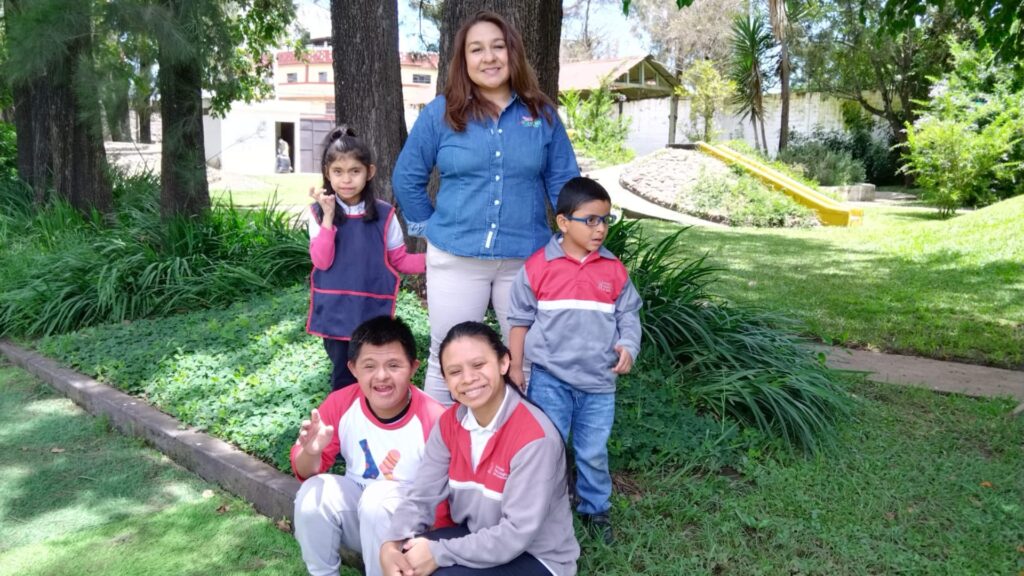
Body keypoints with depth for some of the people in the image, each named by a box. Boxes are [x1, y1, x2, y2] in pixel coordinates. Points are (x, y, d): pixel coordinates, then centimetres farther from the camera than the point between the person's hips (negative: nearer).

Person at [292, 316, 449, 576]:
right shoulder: (341, 404, -13)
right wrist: (310, 452, -28)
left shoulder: (434, 420, -24)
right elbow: (306, 472, -4)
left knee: (377, 499, -33)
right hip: (357, 503, 4)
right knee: (312, 494, -23)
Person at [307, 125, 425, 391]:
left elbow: (399, 260, 3)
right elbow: (322, 261, -11)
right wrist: (328, 216, -17)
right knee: (343, 379, 11)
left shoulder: (384, 213, -3)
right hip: (335, 312, 0)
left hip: (373, 311, 0)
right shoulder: (320, 212, -2)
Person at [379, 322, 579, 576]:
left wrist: (439, 554, -27)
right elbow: (421, 496, -9)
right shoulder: (449, 423, -5)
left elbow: (517, 534, -28)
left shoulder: (534, 437, -26)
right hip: (479, 538, 6)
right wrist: (391, 544, -27)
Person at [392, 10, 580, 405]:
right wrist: (431, 229, 6)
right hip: (455, 258, -1)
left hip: (525, 258, 2)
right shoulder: (440, 113, -3)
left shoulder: (542, 114, 2)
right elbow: (407, 177, 6)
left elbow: (563, 181, 5)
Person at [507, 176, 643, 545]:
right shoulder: (538, 266, -7)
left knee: (594, 453, 13)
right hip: (550, 379, -2)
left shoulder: (614, 270, 0)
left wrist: (627, 346, -12)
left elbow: (629, 315, 7)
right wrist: (515, 366, 1)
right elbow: (520, 319, 1)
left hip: (598, 381, 2)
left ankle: (596, 510, 34)